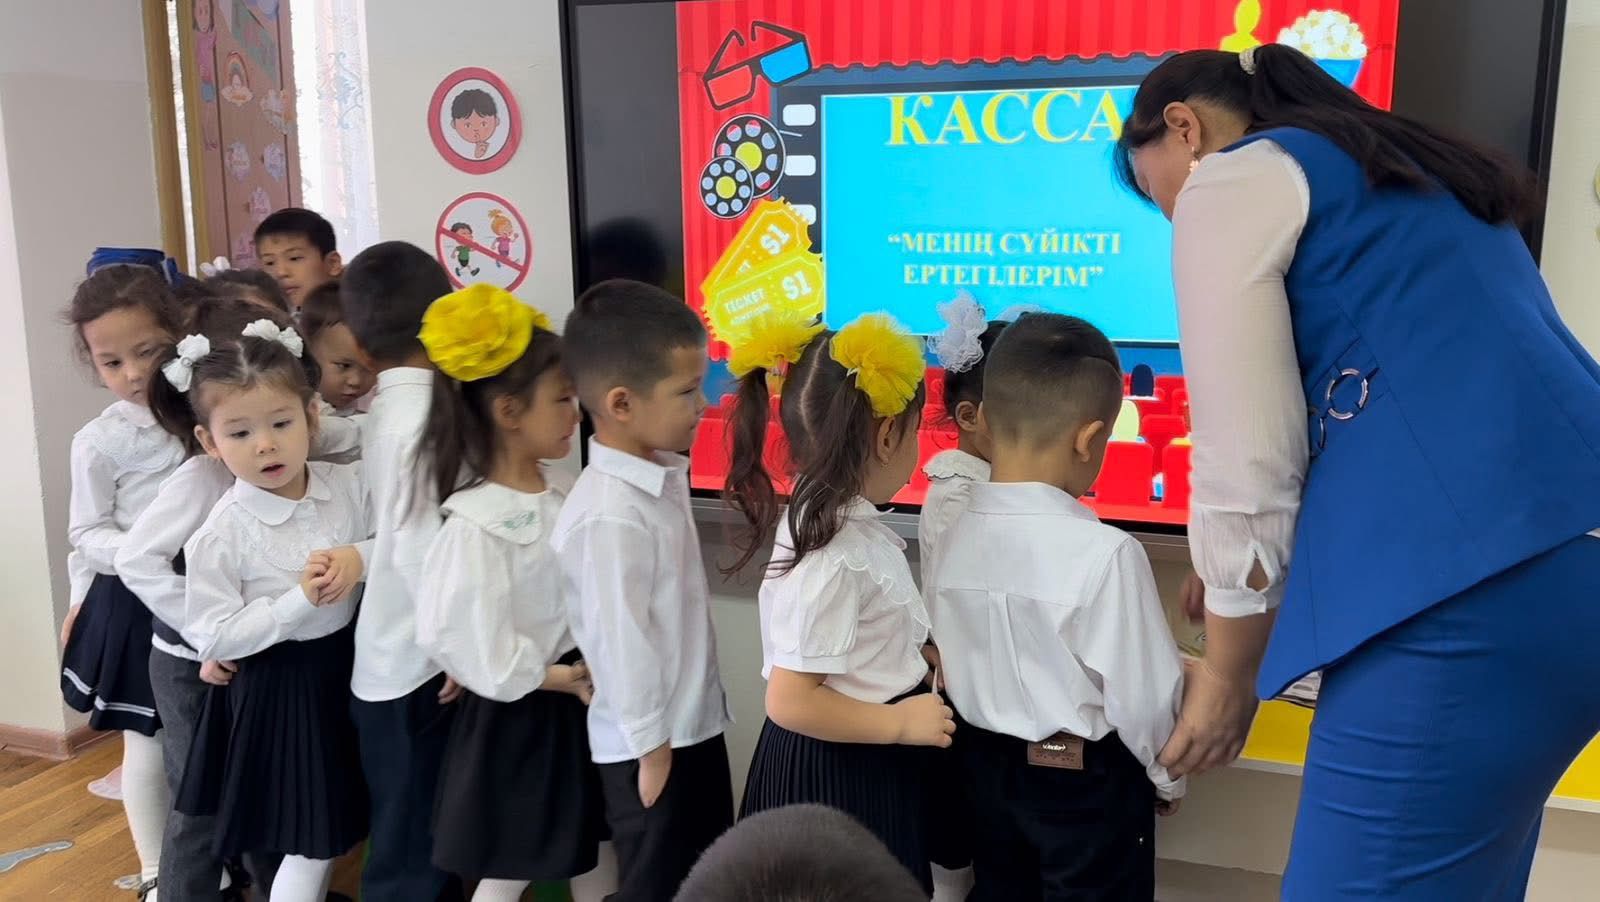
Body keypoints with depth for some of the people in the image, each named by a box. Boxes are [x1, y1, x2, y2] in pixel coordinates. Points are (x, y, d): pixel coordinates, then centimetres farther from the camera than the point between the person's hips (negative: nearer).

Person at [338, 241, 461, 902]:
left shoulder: (382, 413, 8)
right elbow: (420, 550, -24)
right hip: (419, 668, -8)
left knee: (411, 840, 20)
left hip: (391, 659, 8)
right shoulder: (428, 415, -18)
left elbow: (397, 535, 10)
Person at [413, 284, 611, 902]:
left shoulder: (560, 488, -1)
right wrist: (560, 678, -14)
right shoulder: (476, 528, -24)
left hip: (578, 702, 7)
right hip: (517, 721, -7)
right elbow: (481, 653, -24)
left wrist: (583, 670, -2)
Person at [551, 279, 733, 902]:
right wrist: (651, 750, -15)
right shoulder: (611, 516, -27)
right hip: (654, 746, -9)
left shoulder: (665, 476, 2)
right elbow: (623, 645, -23)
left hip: (696, 726, 9)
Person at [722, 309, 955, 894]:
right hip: (836, 773, -9)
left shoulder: (843, 524, 0)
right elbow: (791, 702, -28)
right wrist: (900, 723, -20)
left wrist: (915, 656, 7)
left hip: (860, 765, 9)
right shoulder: (835, 558, -29)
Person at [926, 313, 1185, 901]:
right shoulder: (1104, 551, -25)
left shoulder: (955, 539, -8)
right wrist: (1167, 778, 2)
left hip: (985, 767, 6)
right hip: (1088, 782, -5)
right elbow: (1146, 691, -16)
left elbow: (954, 671, 2)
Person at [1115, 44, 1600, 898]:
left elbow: (1245, 464, -3)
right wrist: (1244, 575, 36)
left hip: (1467, 584, -9)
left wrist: (1227, 674, 10)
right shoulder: (1410, 174, 29)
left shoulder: (1232, 179, 4)